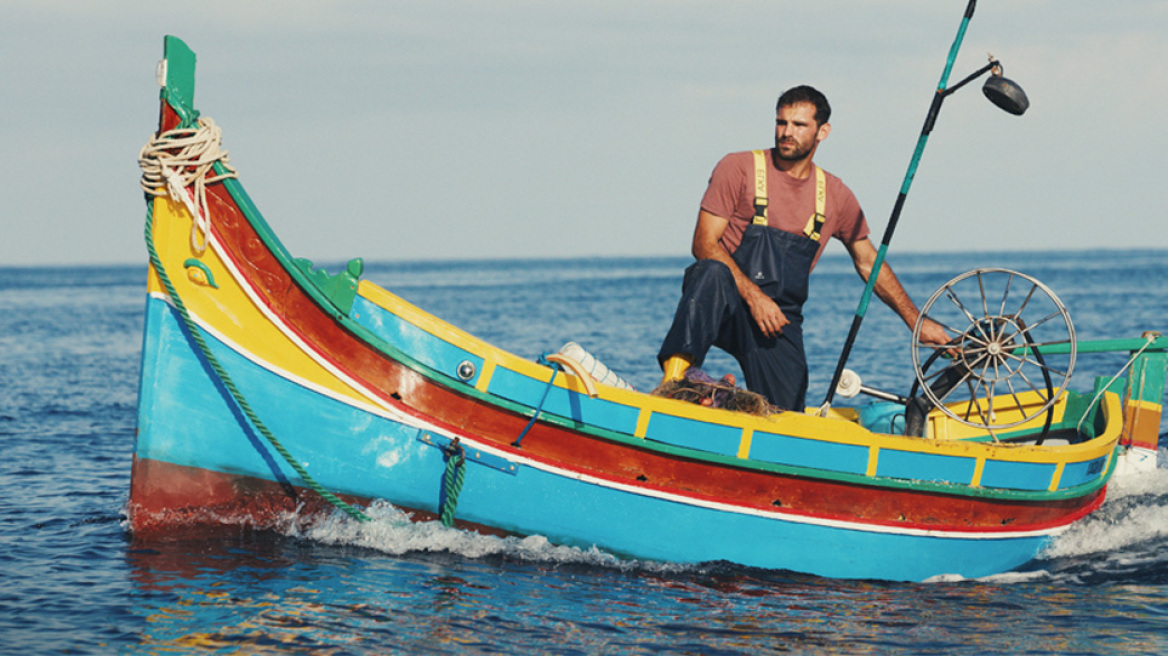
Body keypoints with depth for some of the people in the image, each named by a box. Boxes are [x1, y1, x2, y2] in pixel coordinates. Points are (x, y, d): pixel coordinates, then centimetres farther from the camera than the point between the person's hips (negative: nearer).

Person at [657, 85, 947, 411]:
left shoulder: (835, 195, 10)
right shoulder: (739, 169, -3)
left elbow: (869, 263, 20)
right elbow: (704, 243, -9)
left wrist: (917, 322, 14)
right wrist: (753, 296, -22)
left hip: (780, 320, 4)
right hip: (723, 303, -4)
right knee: (712, 272, -38)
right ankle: (673, 380, -45)